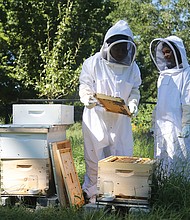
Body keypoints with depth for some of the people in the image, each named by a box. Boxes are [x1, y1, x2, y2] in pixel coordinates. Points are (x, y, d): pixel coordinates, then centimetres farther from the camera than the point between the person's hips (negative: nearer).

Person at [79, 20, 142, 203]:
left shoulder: (132, 67, 7)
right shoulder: (94, 63, -3)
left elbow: (134, 90, 14)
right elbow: (85, 85, -1)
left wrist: (133, 103, -7)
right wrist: (88, 99, -21)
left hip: (121, 119, 3)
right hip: (96, 117, -3)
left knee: (122, 157, 4)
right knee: (95, 156, 1)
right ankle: (93, 192, 15)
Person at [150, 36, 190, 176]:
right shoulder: (163, 75, 19)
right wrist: (154, 123, 18)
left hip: (177, 126, -7)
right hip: (161, 127, 7)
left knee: (177, 163, -6)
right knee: (161, 162, 9)